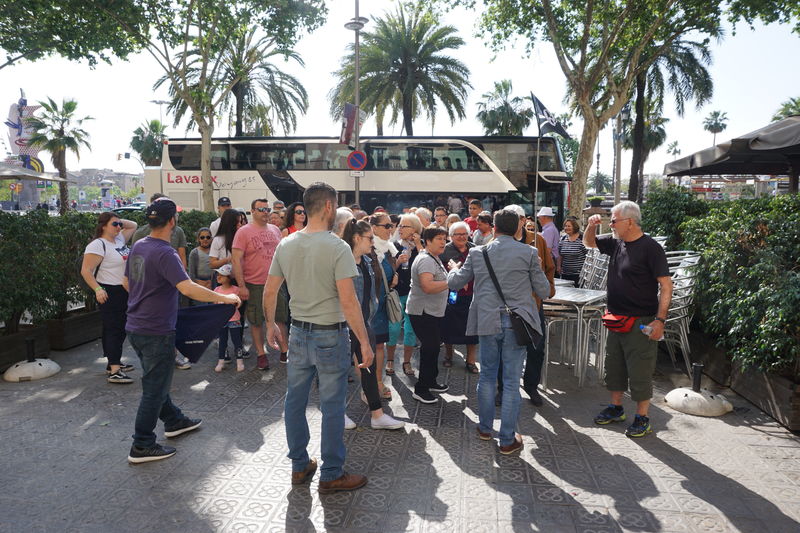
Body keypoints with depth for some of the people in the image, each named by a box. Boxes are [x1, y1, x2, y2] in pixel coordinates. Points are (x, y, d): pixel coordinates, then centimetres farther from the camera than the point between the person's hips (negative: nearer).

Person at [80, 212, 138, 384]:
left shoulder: (119, 239, 12)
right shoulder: (97, 245, -14)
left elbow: (133, 225, 27)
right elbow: (86, 271, -19)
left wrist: (119, 221, 9)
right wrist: (97, 289, -30)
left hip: (124, 292, 9)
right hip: (109, 293, -9)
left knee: (120, 329, 15)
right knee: (114, 329, -11)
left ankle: (114, 362, 27)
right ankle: (114, 371, -11)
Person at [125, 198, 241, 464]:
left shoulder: (138, 246, 6)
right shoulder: (165, 253, -22)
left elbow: (127, 281, 19)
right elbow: (187, 288, -35)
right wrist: (225, 298, -27)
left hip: (136, 327, 9)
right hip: (156, 332, -9)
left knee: (156, 379, 23)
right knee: (154, 388, 3)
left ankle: (174, 421, 42)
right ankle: (142, 446, 12)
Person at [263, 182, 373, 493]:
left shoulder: (286, 245, 2)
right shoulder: (337, 247, -16)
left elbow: (269, 293, 7)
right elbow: (348, 300, -21)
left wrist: (271, 324, 22)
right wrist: (364, 342, -15)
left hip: (298, 334, 6)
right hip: (330, 335, -6)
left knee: (295, 401, 16)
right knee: (332, 407, 6)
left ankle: (299, 466, 31)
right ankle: (331, 475, 18)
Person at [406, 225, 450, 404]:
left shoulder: (434, 258, 16)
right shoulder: (425, 260, -19)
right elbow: (428, 286, -31)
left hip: (433, 311, 11)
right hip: (423, 312, -11)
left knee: (433, 347, 18)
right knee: (429, 348, -7)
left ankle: (431, 381, 31)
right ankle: (421, 389, 2)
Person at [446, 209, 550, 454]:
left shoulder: (477, 253, 1)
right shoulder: (528, 253, -5)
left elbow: (454, 282, 9)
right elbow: (544, 292, 1)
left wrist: (454, 268, 31)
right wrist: (538, 269, 19)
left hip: (488, 323, 2)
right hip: (516, 323, -2)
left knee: (487, 376, 17)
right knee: (511, 382, 5)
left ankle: (485, 428, 31)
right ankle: (507, 440, 12)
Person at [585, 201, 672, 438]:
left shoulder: (650, 248, -14)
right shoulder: (615, 242, 7)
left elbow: (666, 285, -16)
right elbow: (589, 243, 23)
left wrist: (660, 319, -21)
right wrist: (591, 226, 1)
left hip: (641, 322, -8)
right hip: (616, 318, 8)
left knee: (640, 372, 2)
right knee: (614, 366, 17)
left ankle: (642, 419, 16)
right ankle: (616, 409, 33)